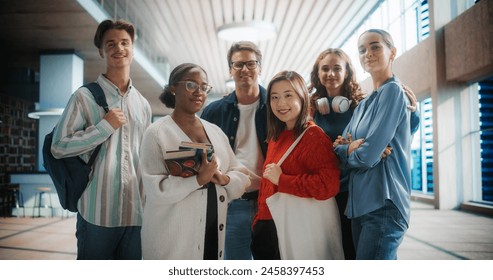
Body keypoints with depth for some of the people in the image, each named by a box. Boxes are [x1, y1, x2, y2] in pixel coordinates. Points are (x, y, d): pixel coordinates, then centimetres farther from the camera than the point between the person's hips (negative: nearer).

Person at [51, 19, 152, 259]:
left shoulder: (143, 104, 12)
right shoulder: (85, 97, -4)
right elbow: (59, 147, -9)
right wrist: (105, 126, -14)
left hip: (136, 212, 5)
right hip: (97, 212, -4)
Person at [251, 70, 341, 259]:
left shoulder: (313, 136, -13)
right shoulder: (276, 137, 11)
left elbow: (329, 184, -24)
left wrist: (281, 179, -18)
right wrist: (259, 221, 16)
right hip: (267, 227, 8)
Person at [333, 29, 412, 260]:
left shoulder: (393, 91, -8)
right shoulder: (363, 104, 18)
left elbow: (369, 154, -17)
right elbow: (340, 147, 12)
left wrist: (346, 151, 3)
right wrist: (348, 148, -10)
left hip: (384, 204, -8)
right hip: (359, 204, 8)